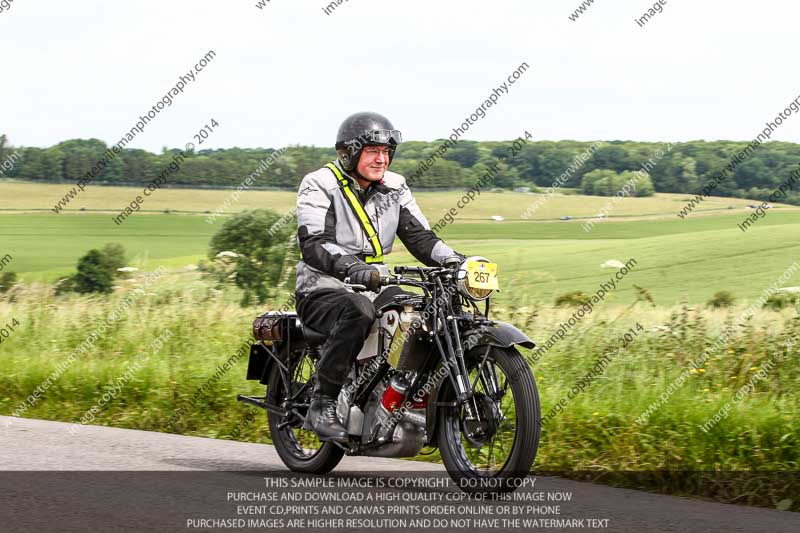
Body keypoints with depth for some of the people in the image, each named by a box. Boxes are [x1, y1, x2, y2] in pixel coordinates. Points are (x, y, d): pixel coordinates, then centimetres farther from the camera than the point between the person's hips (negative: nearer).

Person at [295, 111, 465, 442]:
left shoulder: (394, 188, 11)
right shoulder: (319, 185, -8)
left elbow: (418, 235, 8)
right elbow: (313, 244, -22)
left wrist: (453, 260, -12)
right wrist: (352, 267, -42)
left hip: (373, 289, 6)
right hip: (324, 290, -6)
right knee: (358, 312, -39)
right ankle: (323, 403, -29)